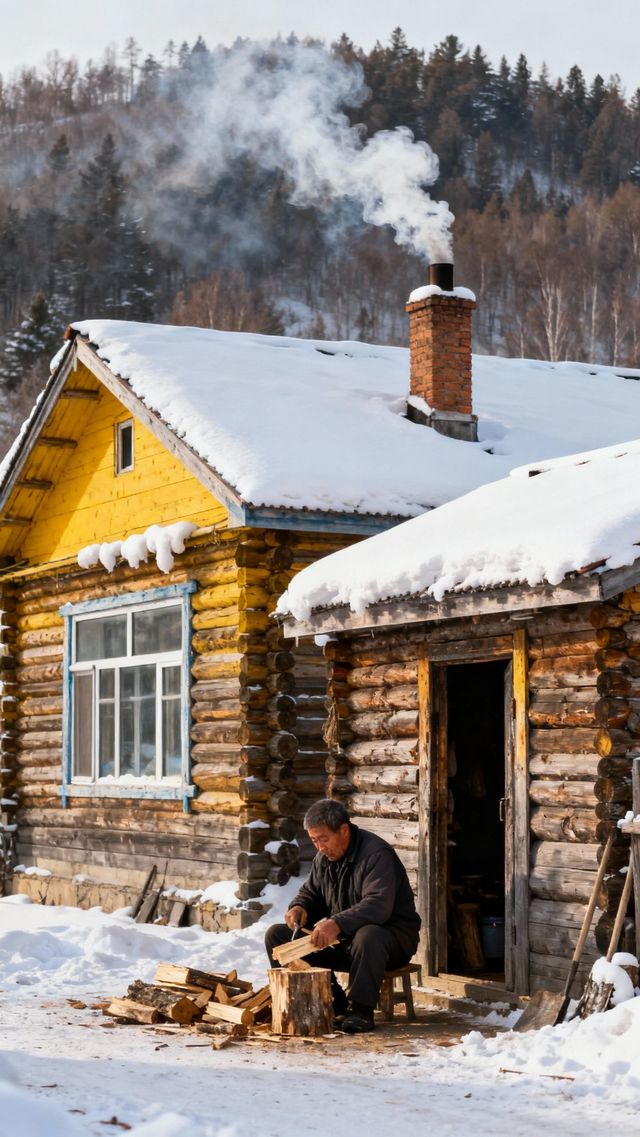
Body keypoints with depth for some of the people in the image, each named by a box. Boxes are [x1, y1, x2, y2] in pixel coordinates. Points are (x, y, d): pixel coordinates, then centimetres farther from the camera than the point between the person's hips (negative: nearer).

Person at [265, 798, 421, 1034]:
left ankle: (361, 1010, -27)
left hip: (392, 936, -8)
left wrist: (338, 923, -46)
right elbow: (310, 892, 20)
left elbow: (379, 905, -33)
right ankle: (334, 1004, -9)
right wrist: (299, 907, -5)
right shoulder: (324, 857, 6)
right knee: (276, 935, -4)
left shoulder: (376, 854, -20)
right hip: (340, 938, 8)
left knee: (368, 936, -44)